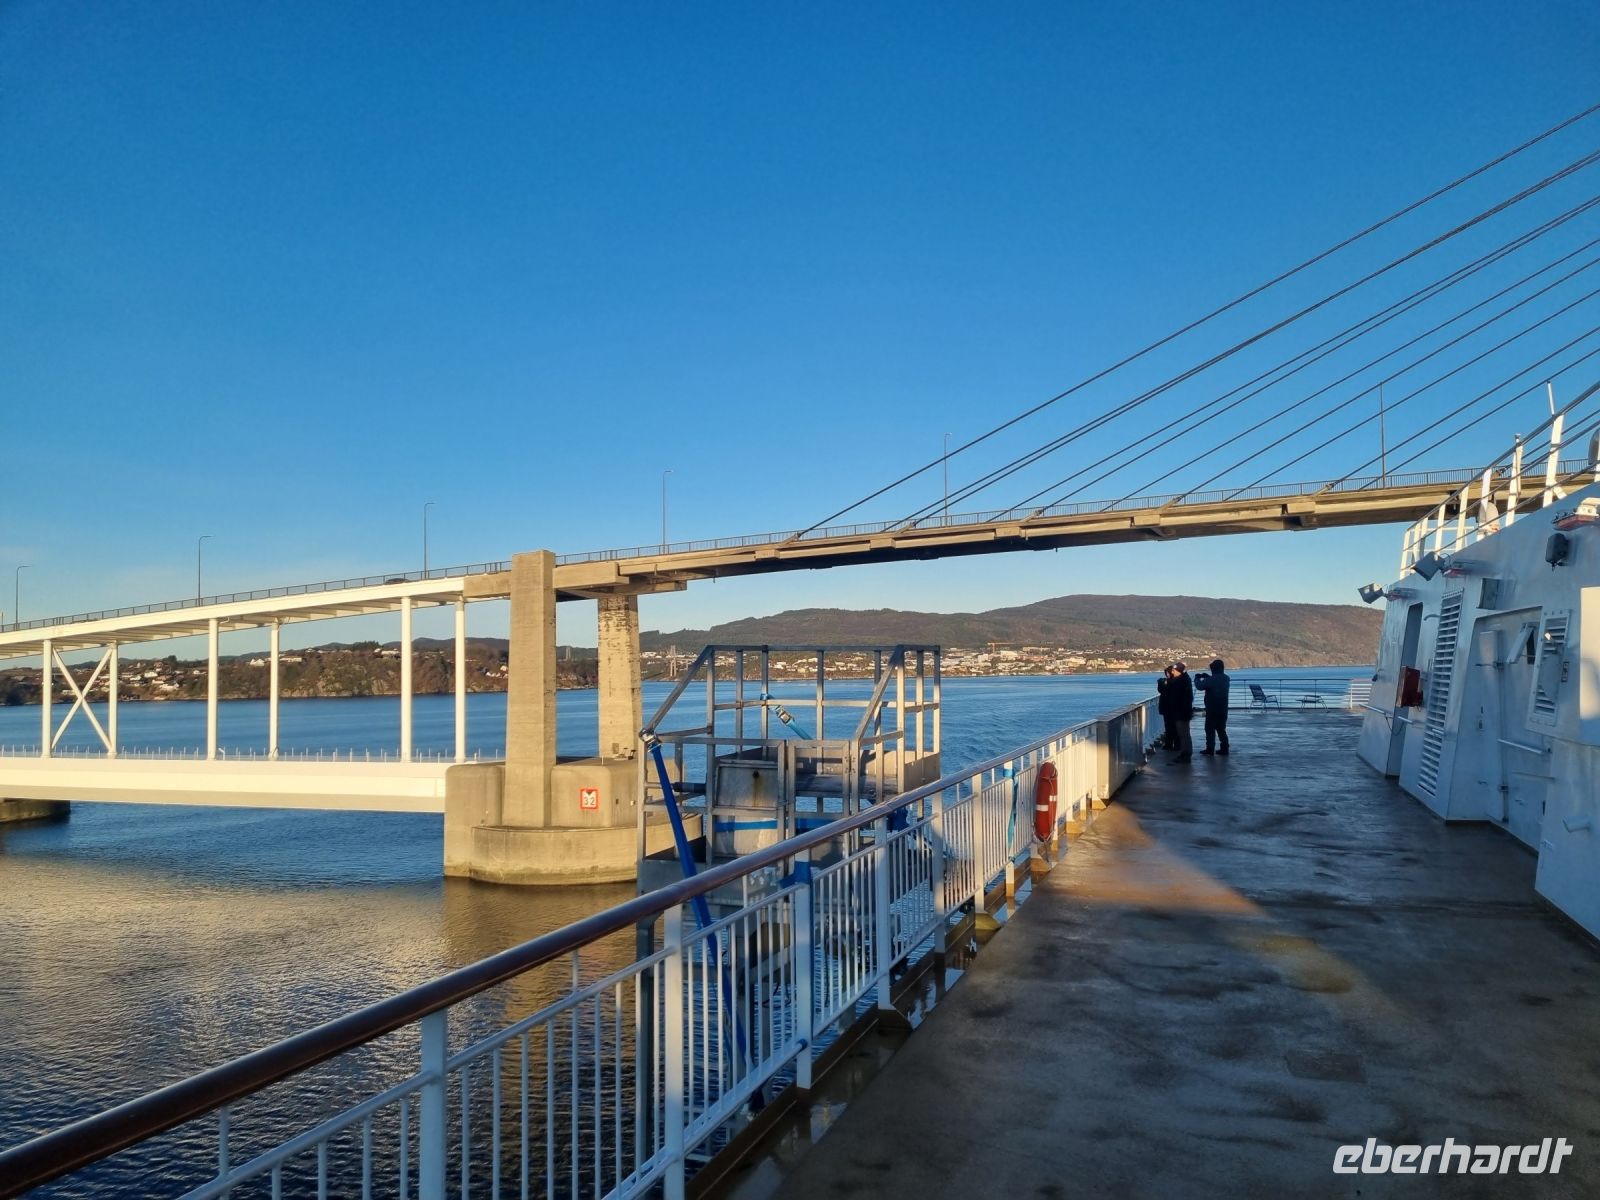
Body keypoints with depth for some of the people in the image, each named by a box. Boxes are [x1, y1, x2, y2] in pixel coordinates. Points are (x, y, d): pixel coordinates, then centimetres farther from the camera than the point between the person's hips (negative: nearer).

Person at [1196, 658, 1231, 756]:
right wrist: (1207, 677, 15)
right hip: (1223, 708, 7)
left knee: (1210, 729, 2)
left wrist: (1197, 678, 6)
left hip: (1212, 709, -7)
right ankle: (1224, 748, 13)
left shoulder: (1211, 680, -19)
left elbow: (1200, 686, -12)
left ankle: (1210, 749, 1)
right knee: (1221, 729, 15)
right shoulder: (1226, 678, 5)